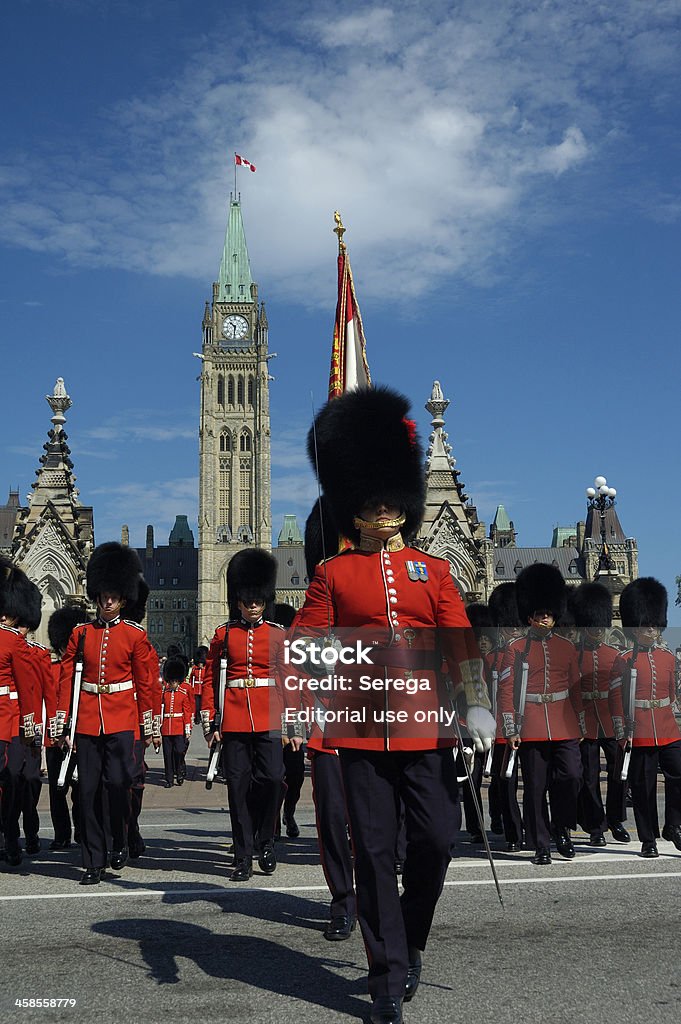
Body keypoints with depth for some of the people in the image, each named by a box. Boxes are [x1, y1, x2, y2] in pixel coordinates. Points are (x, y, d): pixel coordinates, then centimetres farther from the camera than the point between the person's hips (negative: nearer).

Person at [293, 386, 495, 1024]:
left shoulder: (432, 570, 11)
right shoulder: (334, 573, 7)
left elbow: (461, 643, 4)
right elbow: (306, 646, 2)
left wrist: (476, 706, -10)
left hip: (426, 729, 1)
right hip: (360, 731, -1)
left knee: (434, 842, -1)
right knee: (374, 853, 2)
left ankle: (411, 944, 27)